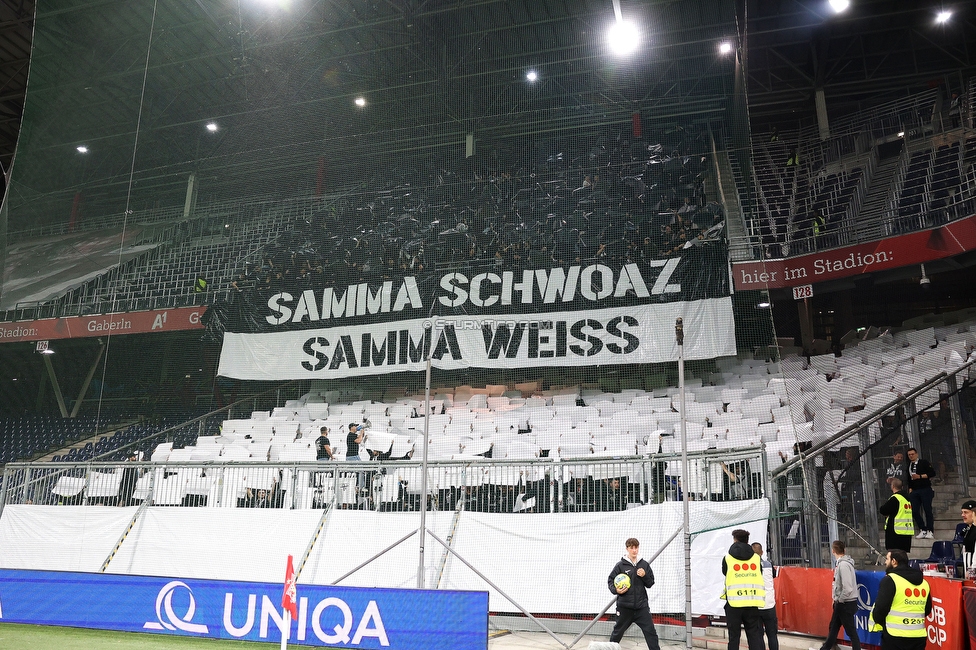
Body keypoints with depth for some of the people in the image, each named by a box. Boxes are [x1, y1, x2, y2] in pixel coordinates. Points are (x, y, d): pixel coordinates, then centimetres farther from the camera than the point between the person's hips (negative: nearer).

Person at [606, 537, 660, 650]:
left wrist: (645, 576, -11)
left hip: (641, 606, 1)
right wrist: (616, 590, -16)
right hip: (624, 606, -1)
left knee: (651, 632, -3)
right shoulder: (620, 565, -4)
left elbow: (650, 583, 8)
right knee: (617, 632, 13)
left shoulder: (644, 565, 4)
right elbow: (610, 581, 2)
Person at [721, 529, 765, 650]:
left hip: (734, 602, -2)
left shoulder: (728, 558, -1)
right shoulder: (756, 558, 5)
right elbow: (759, 575, 12)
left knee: (734, 636, 7)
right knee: (755, 636, 6)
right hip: (752, 602, 2)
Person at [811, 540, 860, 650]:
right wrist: (836, 599, 12)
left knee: (851, 632, 2)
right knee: (833, 628, 20)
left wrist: (840, 600, -15)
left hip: (846, 604, -10)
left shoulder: (843, 564, -24)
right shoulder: (841, 562, 5)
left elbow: (848, 588, -28)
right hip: (841, 603, 10)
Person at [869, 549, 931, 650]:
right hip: (919, 636, 6)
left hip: (895, 636, -6)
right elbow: (927, 610, 16)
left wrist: (877, 622, 5)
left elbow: (881, 607, -14)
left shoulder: (890, 580, -12)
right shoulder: (923, 582, 10)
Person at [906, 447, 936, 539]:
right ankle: (923, 530, 8)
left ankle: (930, 531, 0)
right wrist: (910, 489, 9)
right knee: (914, 511, -1)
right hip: (914, 491, 5)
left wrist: (920, 476, -12)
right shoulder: (908, 465, 16)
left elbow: (932, 473, -7)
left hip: (925, 489, -5)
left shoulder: (924, 462, 1)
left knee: (927, 510, -5)